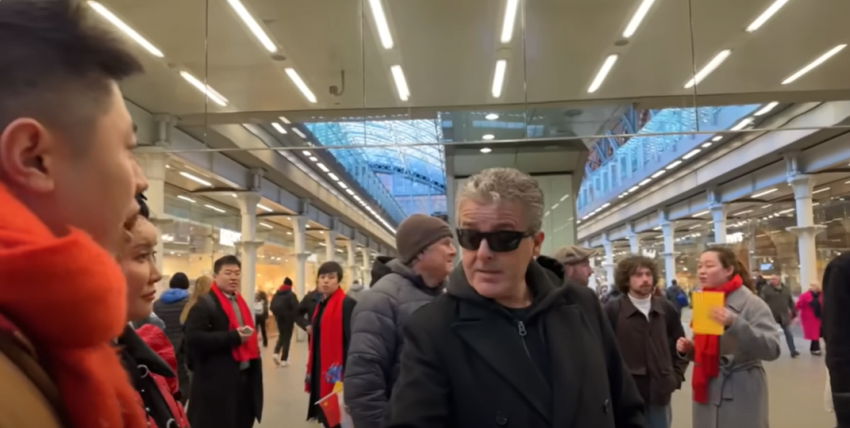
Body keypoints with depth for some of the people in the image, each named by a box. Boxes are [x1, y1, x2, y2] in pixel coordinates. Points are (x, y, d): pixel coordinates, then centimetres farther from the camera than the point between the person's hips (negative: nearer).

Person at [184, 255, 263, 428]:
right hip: (217, 382, -8)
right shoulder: (204, 304, -11)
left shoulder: (240, 302, 15)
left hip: (245, 378, 8)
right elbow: (194, 338, -22)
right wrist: (233, 337, -23)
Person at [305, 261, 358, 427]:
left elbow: (352, 340, -20)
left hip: (336, 374, -9)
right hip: (321, 371, 9)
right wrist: (311, 371, 17)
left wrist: (346, 374, -22)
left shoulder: (347, 304, -13)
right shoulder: (321, 304, 14)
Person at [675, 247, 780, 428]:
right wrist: (688, 349, 0)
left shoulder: (751, 302, -10)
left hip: (740, 396, -6)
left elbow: (772, 349, -21)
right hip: (707, 394, 6)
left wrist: (734, 323, -32)